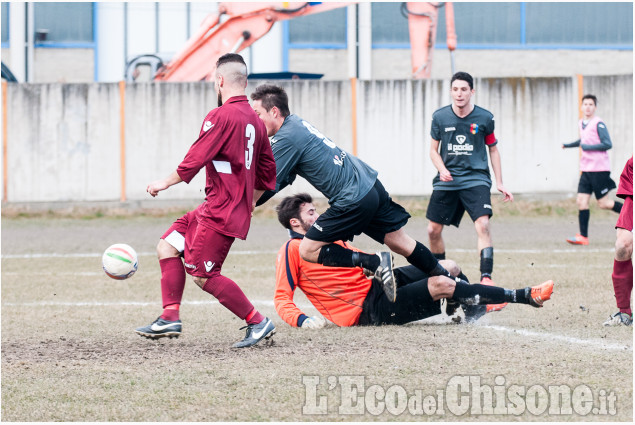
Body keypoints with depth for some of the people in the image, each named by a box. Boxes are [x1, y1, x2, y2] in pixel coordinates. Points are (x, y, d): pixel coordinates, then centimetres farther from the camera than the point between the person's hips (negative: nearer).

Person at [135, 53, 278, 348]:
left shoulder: (221, 116, -16)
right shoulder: (254, 120, 12)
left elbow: (194, 160, -16)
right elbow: (268, 172, 17)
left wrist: (165, 183, -2)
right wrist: (247, 204, 28)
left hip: (221, 213, -10)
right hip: (213, 209, 10)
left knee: (204, 275, -8)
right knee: (168, 246, 11)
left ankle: (258, 323, -2)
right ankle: (169, 318, 8)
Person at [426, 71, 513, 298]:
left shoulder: (485, 118, -2)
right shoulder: (440, 117, 1)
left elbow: (493, 149, 10)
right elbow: (434, 150, 10)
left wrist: (499, 183, 6)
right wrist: (442, 169, -10)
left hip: (475, 179, -2)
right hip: (447, 181, 3)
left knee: (483, 224, -22)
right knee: (434, 230, 2)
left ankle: (486, 279, -26)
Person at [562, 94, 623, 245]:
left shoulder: (598, 124, -12)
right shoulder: (581, 123, 13)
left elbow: (607, 144, -18)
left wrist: (588, 147, -18)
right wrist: (569, 145, 37)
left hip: (599, 169, -7)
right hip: (586, 169, 7)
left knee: (603, 203, -3)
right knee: (581, 201, -2)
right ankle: (583, 237, -2)